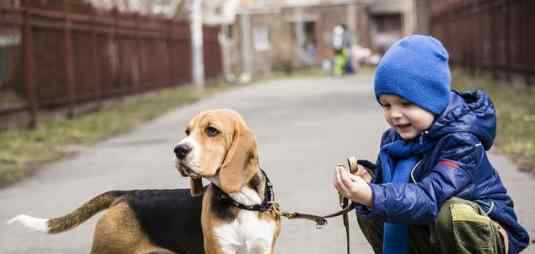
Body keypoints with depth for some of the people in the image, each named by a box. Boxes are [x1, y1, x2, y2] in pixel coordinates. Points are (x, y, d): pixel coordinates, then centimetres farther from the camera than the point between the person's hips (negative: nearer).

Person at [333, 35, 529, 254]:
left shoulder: (461, 140, -26)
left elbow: (429, 198, -39)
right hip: (432, 233, 7)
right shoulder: (394, 137, -2)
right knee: (368, 214, -6)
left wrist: (372, 196, -52)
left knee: (452, 214, -37)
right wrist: (368, 181, -26)